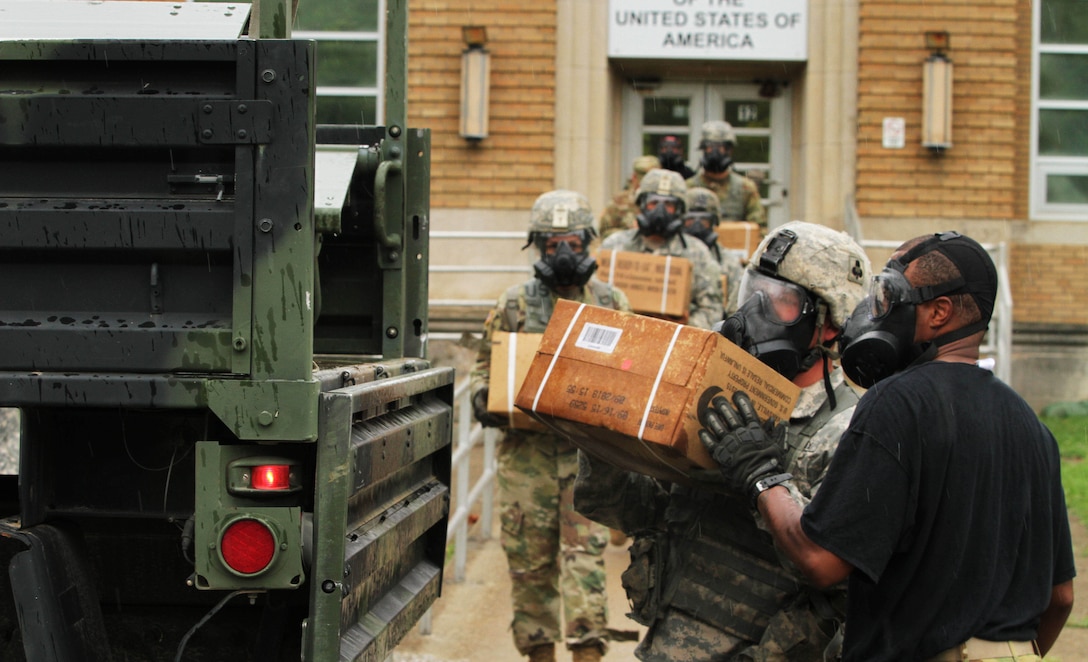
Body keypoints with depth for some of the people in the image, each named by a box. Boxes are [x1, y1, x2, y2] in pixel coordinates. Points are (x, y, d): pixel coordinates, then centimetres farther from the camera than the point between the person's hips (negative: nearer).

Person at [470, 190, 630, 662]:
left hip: (588, 449, -1)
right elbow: (486, 364, 15)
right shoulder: (513, 305, 9)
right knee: (529, 560, 5)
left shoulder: (611, 304, 9)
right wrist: (483, 398, -6)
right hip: (527, 449, 1)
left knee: (585, 553, -11)